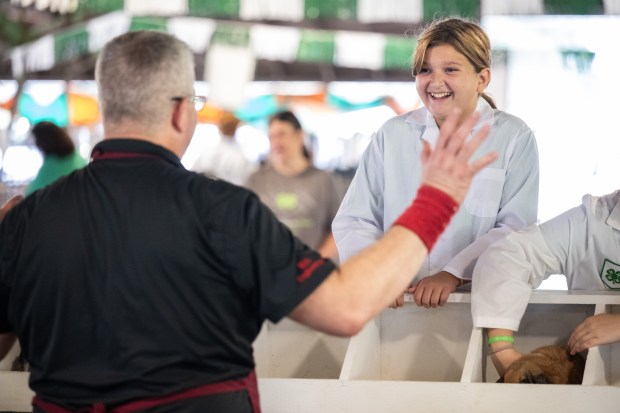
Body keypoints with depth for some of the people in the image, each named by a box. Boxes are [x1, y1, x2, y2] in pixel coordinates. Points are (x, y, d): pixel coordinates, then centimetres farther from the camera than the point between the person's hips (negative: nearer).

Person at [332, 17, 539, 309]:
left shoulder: (514, 138, 6)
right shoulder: (391, 135, 12)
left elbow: (516, 227, -5)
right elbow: (354, 222, 7)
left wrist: (453, 275, -19)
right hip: (397, 304, 2)